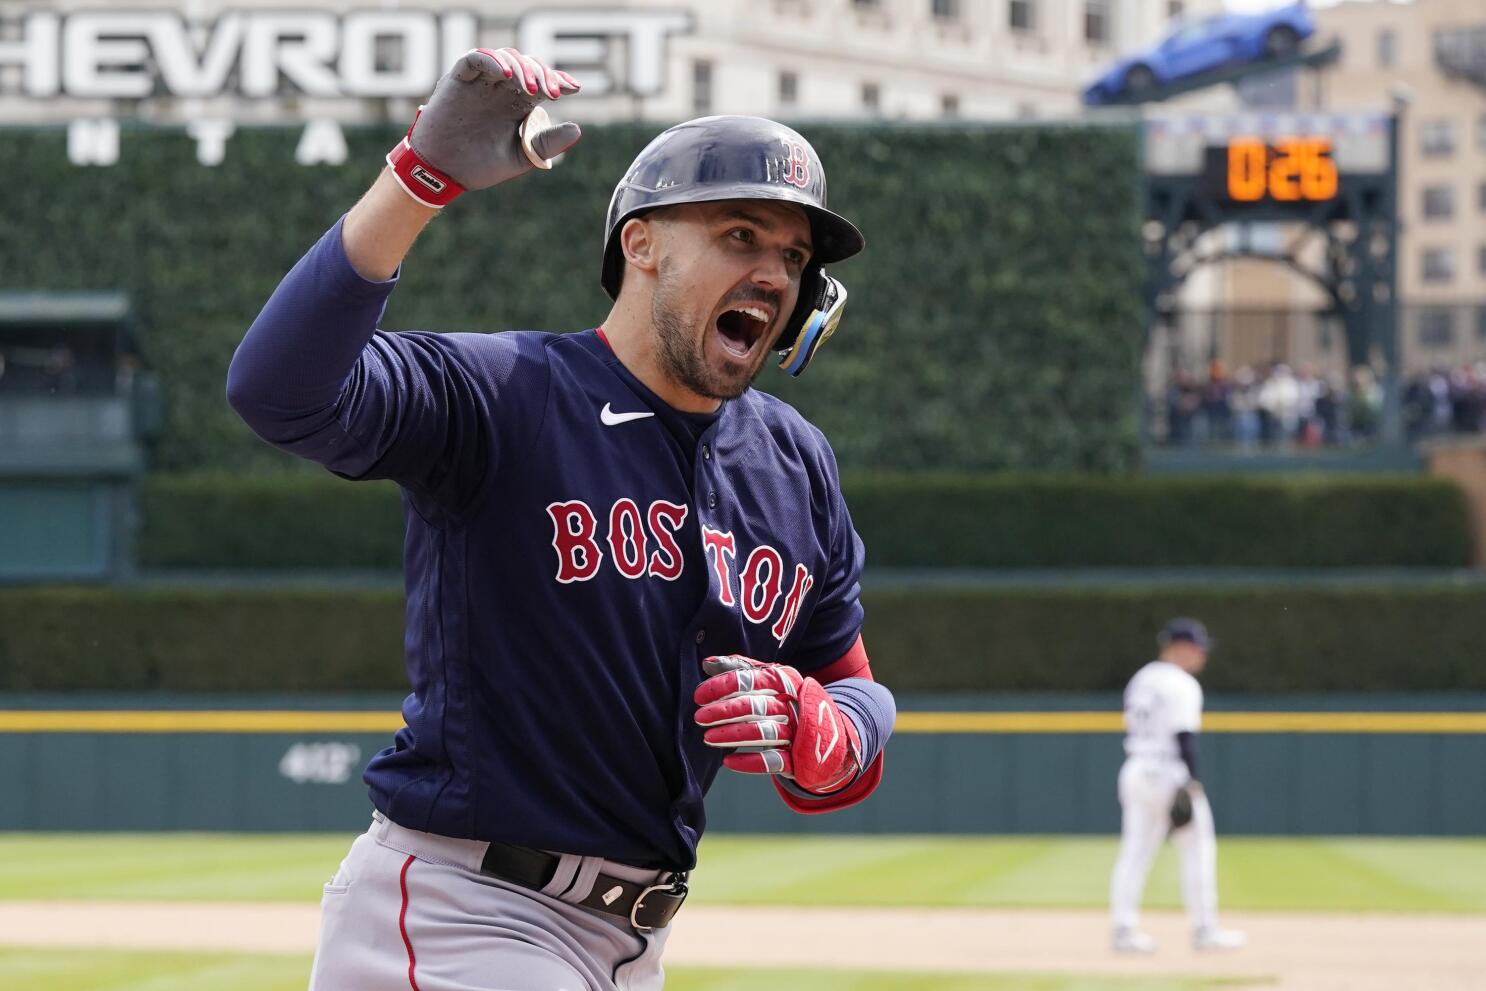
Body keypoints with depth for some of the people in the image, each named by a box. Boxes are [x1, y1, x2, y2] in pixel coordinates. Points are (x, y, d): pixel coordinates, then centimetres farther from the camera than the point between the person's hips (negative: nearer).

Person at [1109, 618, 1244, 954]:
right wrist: (1190, 785, -20)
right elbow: (1184, 738, -18)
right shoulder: (1182, 685, -11)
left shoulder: (1140, 680, 14)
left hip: (1134, 771, 8)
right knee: (1198, 849, 2)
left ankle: (1124, 929, 0)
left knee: (1135, 852, 6)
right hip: (1169, 773, -8)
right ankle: (1204, 930, 3)